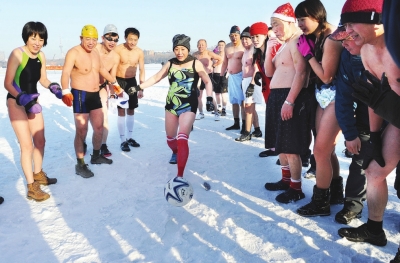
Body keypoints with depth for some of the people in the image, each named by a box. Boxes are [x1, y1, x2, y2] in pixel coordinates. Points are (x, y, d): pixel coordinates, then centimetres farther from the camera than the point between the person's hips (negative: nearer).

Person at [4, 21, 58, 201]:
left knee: (40, 141, 16)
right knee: (27, 145, -9)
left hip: (33, 101, 8)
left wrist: (53, 87, -8)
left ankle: (38, 174, 37)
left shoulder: (41, 56, 0)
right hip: (16, 103, -7)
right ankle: (31, 188, 1)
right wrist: (22, 98, -34)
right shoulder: (17, 54, -20)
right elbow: (7, 83, -21)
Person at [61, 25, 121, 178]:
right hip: (80, 95, -8)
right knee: (81, 132, -4)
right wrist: (65, 91, -44)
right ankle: (80, 165, 8)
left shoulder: (95, 53, 11)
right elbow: (65, 73, -27)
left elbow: (102, 69, 28)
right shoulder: (73, 53, -14)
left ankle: (96, 156, 35)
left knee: (99, 128, 15)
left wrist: (114, 82, 38)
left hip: (95, 95, 8)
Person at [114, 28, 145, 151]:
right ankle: (123, 140, 2)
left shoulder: (140, 52, -3)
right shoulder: (117, 50, -15)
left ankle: (130, 137, 23)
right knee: (121, 110, -4)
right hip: (119, 81, -4)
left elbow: (141, 70, 4)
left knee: (131, 109, 10)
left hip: (132, 81, 4)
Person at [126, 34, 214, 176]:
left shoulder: (195, 63, -5)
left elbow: (207, 82, -2)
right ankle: (176, 153, 51)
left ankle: (179, 176, -16)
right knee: (170, 138, 14)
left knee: (182, 139, -19)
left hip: (188, 106, -4)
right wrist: (138, 87, 8)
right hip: (171, 105, 4)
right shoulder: (170, 64, 5)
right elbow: (155, 78, 13)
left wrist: (209, 98, -15)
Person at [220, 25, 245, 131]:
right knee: (234, 101, 12)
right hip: (231, 77, 7)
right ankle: (236, 123, 21)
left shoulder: (244, 47, -9)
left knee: (242, 102, -9)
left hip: (241, 76, -7)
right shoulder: (227, 47, 12)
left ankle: (244, 125, -4)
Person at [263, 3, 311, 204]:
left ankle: (296, 188, 5)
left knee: (291, 146, -6)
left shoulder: (298, 41, -11)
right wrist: (269, 50, 5)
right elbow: (269, 72, 19)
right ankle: (286, 179, 30)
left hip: (291, 98, -10)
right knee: (280, 143, 16)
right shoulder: (283, 44, 20)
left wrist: (289, 101, -26)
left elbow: (301, 73, -21)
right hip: (276, 97, 11)